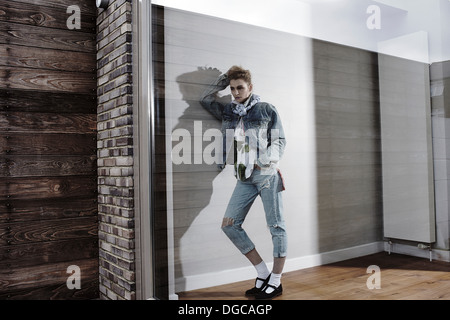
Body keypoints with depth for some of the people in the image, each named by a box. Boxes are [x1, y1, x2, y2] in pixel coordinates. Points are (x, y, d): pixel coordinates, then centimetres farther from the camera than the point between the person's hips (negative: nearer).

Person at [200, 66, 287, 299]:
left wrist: (266, 162, -14)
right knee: (229, 224, -2)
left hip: (266, 174, -5)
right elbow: (205, 99, 24)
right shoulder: (228, 111, 15)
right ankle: (263, 274, 9)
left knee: (276, 225, -1)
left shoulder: (266, 110, 3)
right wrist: (223, 80, 15)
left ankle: (275, 281, 12)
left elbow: (280, 140, 2)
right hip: (244, 177, 5)